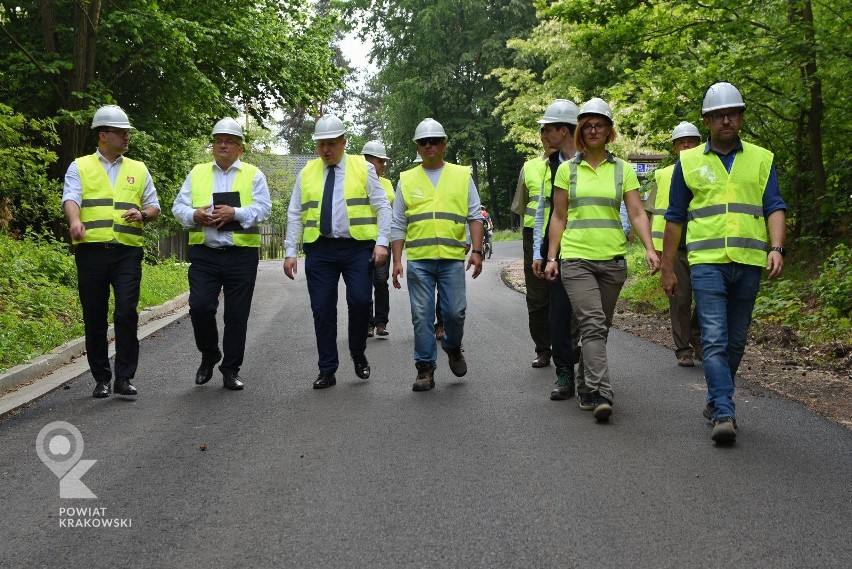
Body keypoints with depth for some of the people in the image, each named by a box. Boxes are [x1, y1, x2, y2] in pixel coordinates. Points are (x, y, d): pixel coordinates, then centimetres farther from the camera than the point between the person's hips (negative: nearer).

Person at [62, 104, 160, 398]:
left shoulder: (138, 169, 16)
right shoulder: (80, 167, 9)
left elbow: (154, 206, 18)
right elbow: (70, 198, -7)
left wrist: (142, 214, -5)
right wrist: (75, 221, -29)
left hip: (128, 252, 1)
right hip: (91, 250, -1)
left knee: (126, 312, -9)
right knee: (95, 317, 4)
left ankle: (124, 377, -1)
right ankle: (101, 378, 16)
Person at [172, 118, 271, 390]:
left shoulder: (253, 174, 8)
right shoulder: (197, 173, 13)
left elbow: (263, 209, -4)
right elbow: (179, 207, 8)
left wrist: (235, 213, -18)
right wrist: (194, 215, -13)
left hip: (241, 254, -1)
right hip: (204, 254, 1)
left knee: (237, 314, 2)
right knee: (200, 307, -8)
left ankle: (231, 369, 14)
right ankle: (208, 357, 17)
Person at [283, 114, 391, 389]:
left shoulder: (363, 168, 5)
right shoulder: (307, 173, 11)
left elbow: (382, 207, 1)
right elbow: (295, 215, 11)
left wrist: (381, 242, -10)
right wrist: (290, 251, 4)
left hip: (358, 247, -2)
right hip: (319, 249, 2)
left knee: (360, 301, -12)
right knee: (322, 310, 2)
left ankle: (358, 354, 16)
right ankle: (327, 370, 12)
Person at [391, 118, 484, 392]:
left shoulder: (462, 176, 11)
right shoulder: (407, 180, 12)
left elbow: (475, 216, 7)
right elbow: (398, 225, 12)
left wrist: (477, 250, -4)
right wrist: (397, 261, 3)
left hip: (452, 258, 0)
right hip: (418, 259, 1)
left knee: (455, 312, -1)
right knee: (422, 316, 0)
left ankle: (453, 348, 29)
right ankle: (425, 369, 9)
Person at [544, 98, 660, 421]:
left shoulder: (622, 170, 7)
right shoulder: (567, 169, 5)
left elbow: (637, 213, 0)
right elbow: (559, 217, 7)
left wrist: (649, 248, -14)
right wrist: (552, 257, 1)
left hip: (613, 260, 2)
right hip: (576, 258, -2)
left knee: (599, 328, 10)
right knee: (593, 325, -15)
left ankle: (587, 388, 25)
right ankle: (600, 394, -20)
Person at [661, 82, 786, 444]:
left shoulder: (761, 160, 10)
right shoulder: (688, 163, 8)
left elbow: (775, 208, 4)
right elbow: (675, 218, 10)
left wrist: (776, 247, -14)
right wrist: (668, 269, 8)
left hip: (749, 264, 2)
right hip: (706, 262, -2)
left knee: (736, 340, 11)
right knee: (714, 339, -12)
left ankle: (716, 401, 27)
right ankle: (725, 414, -15)